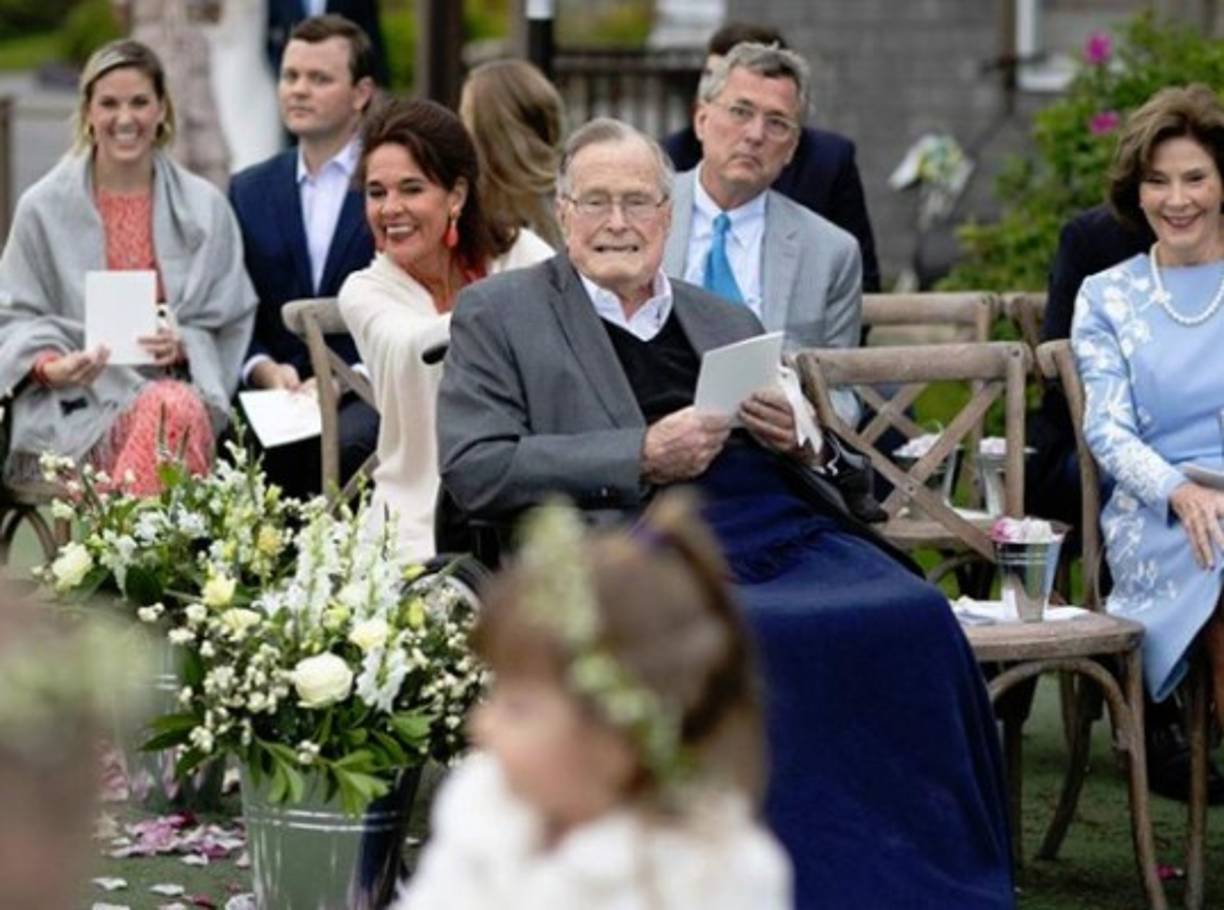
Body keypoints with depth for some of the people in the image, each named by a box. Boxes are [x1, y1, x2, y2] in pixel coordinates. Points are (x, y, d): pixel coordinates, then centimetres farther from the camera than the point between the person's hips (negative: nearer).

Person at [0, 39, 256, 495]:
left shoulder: (204, 206, 12)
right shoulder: (43, 208, 8)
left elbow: (229, 323, 14)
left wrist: (182, 346, -9)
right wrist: (49, 366, -13)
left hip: (178, 387, 2)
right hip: (74, 409, -2)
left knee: (178, 409, -38)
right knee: (169, 411, -37)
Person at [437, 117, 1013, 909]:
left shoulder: (728, 322, 27)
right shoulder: (499, 315, 13)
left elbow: (818, 466, 29)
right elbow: (474, 471, -2)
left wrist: (800, 440, 4)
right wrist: (643, 456, -10)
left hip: (787, 529, 5)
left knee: (914, 621, -25)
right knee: (769, 640, -35)